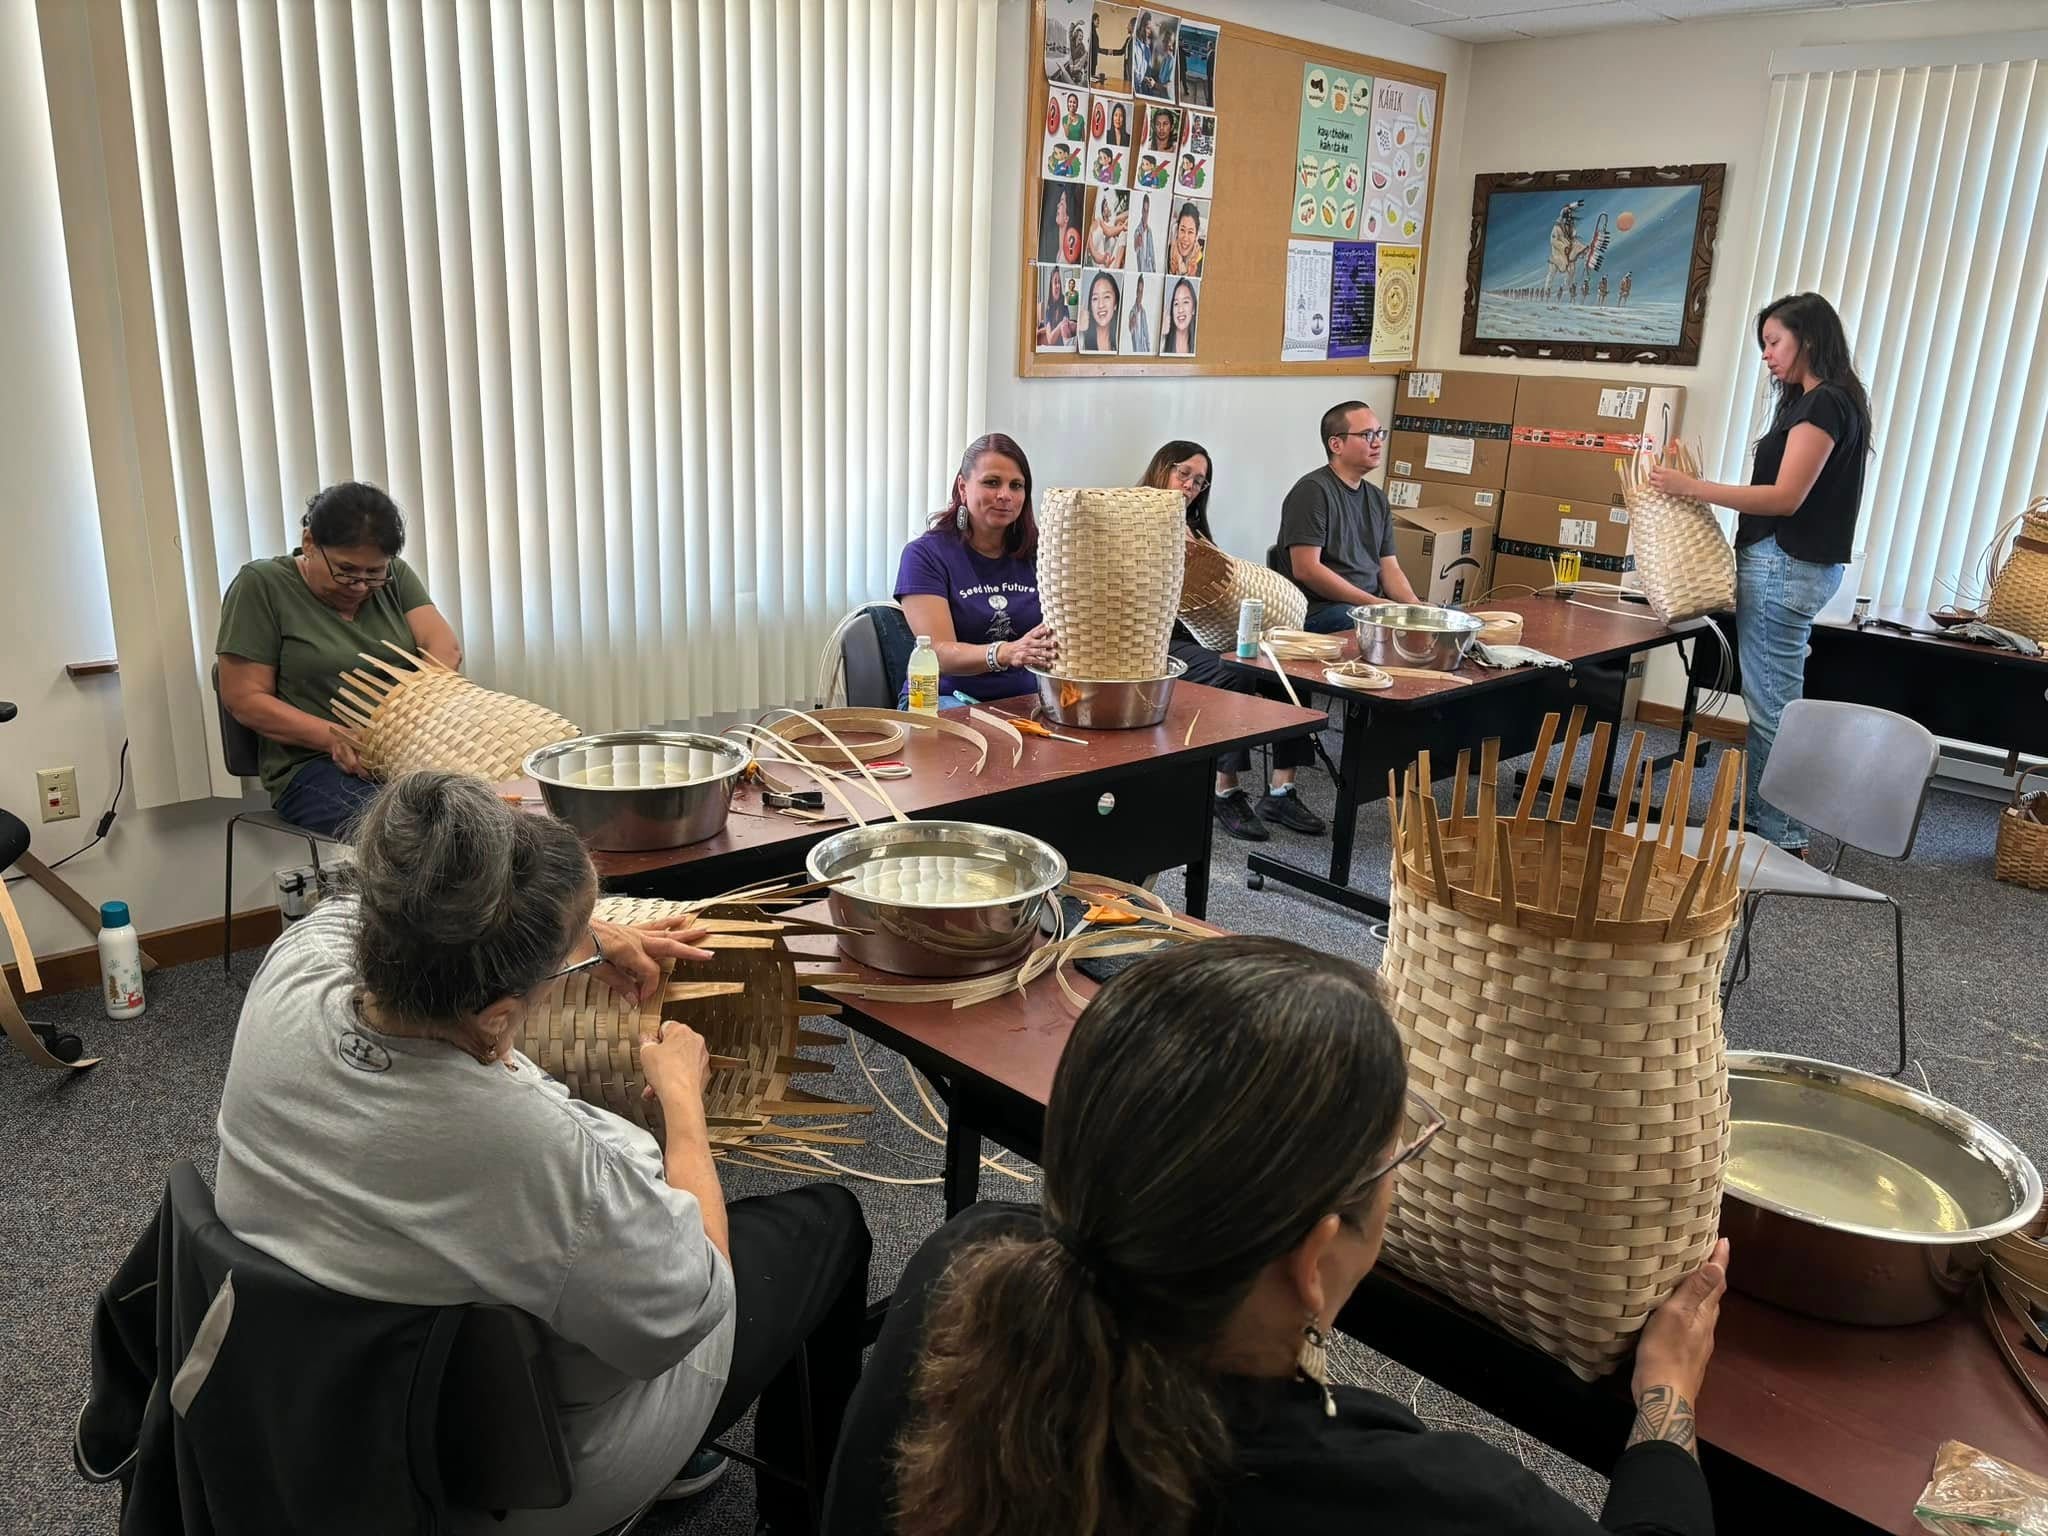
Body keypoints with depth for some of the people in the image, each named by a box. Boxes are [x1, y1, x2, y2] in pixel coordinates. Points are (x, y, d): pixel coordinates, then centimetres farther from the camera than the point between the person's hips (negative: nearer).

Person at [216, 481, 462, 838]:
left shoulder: (394, 576, 12)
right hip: (314, 764, -4)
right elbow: (243, 698, -2)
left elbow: (445, 647, 0)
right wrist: (335, 737, -17)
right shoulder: (261, 585, 1)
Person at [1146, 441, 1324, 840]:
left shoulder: (1193, 529, 26)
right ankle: (1226, 792, -21)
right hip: (1160, 642, -7)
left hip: (1200, 634, 7)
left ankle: (1281, 792, -19)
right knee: (1234, 677, -33)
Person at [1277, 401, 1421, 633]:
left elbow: (1389, 567, 18)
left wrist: (1413, 604, -4)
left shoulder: (1377, 499, 20)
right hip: (1319, 611, -8)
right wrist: (1372, 603, -17)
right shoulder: (1313, 490, -6)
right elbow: (1305, 569, -15)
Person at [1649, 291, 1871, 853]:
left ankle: (1781, 839, 1)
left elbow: (1785, 497, -18)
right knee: (1774, 704, 14)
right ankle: (1766, 822, 21)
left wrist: (1691, 487, -19)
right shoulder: (1827, 402, 18)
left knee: (1771, 707, -6)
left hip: (1785, 567, -10)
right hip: (1793, 565, 10)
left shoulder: (1824, 404, -12)